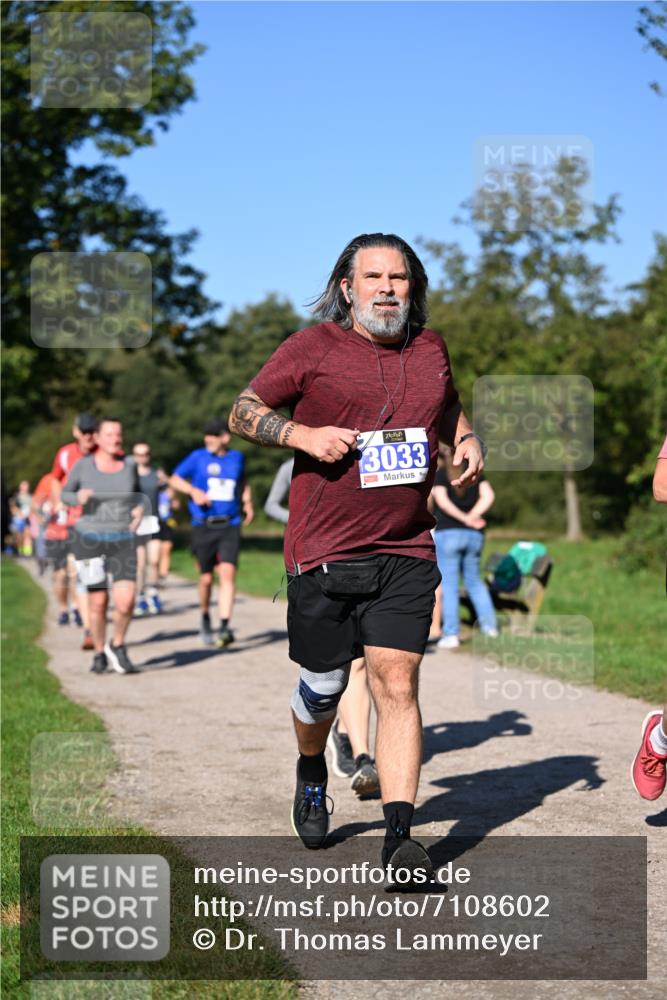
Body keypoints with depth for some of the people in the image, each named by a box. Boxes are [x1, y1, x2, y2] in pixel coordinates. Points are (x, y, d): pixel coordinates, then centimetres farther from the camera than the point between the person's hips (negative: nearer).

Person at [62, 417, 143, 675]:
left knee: (126, 601, -13)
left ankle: (117, 646, 14)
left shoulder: (129, 465, 3)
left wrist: (140, 509, -1)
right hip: (90, 539, -1)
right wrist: (78, 497, -14)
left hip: (123, 540, 1)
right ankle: (99, 654, 24)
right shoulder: (83, 465, -3)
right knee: (98, 602, 1)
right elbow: (65, 494, 8)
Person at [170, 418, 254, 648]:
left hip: (230, 527, 1)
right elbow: (175, 479, 7)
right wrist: (193, 490, -11)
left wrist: (247, 503, 13)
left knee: (227, 573, -16)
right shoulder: (198, 457, 1)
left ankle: (224, 627, -19)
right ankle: (205, 619, 32)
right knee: (206, 579, 6)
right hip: (203, 527, -1)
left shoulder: (237, 458, 8)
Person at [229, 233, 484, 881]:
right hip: (323, 553, -2)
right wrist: (302, 434, -14)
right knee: (323, 685, 9)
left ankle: (398, 838, -7)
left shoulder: (431, 349, 11)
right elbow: (242, 413, 3)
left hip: (407, 554, 2)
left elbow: (448, 410, 31)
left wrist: (468, 440, 9)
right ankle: (311, 772, 42)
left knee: (397, 683, -7)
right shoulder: (312, 347, -1)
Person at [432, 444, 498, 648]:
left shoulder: (438, 475, -3)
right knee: (474, 580, 20)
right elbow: (488, 496, -2)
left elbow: (442, 501, -17)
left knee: (448, 585, -2)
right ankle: (489, 624, 18)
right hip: (474, 536, 5)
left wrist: (466, 520, -16)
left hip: (447, 533, -5)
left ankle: (451, 634, -5)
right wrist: (472, 516, -9)